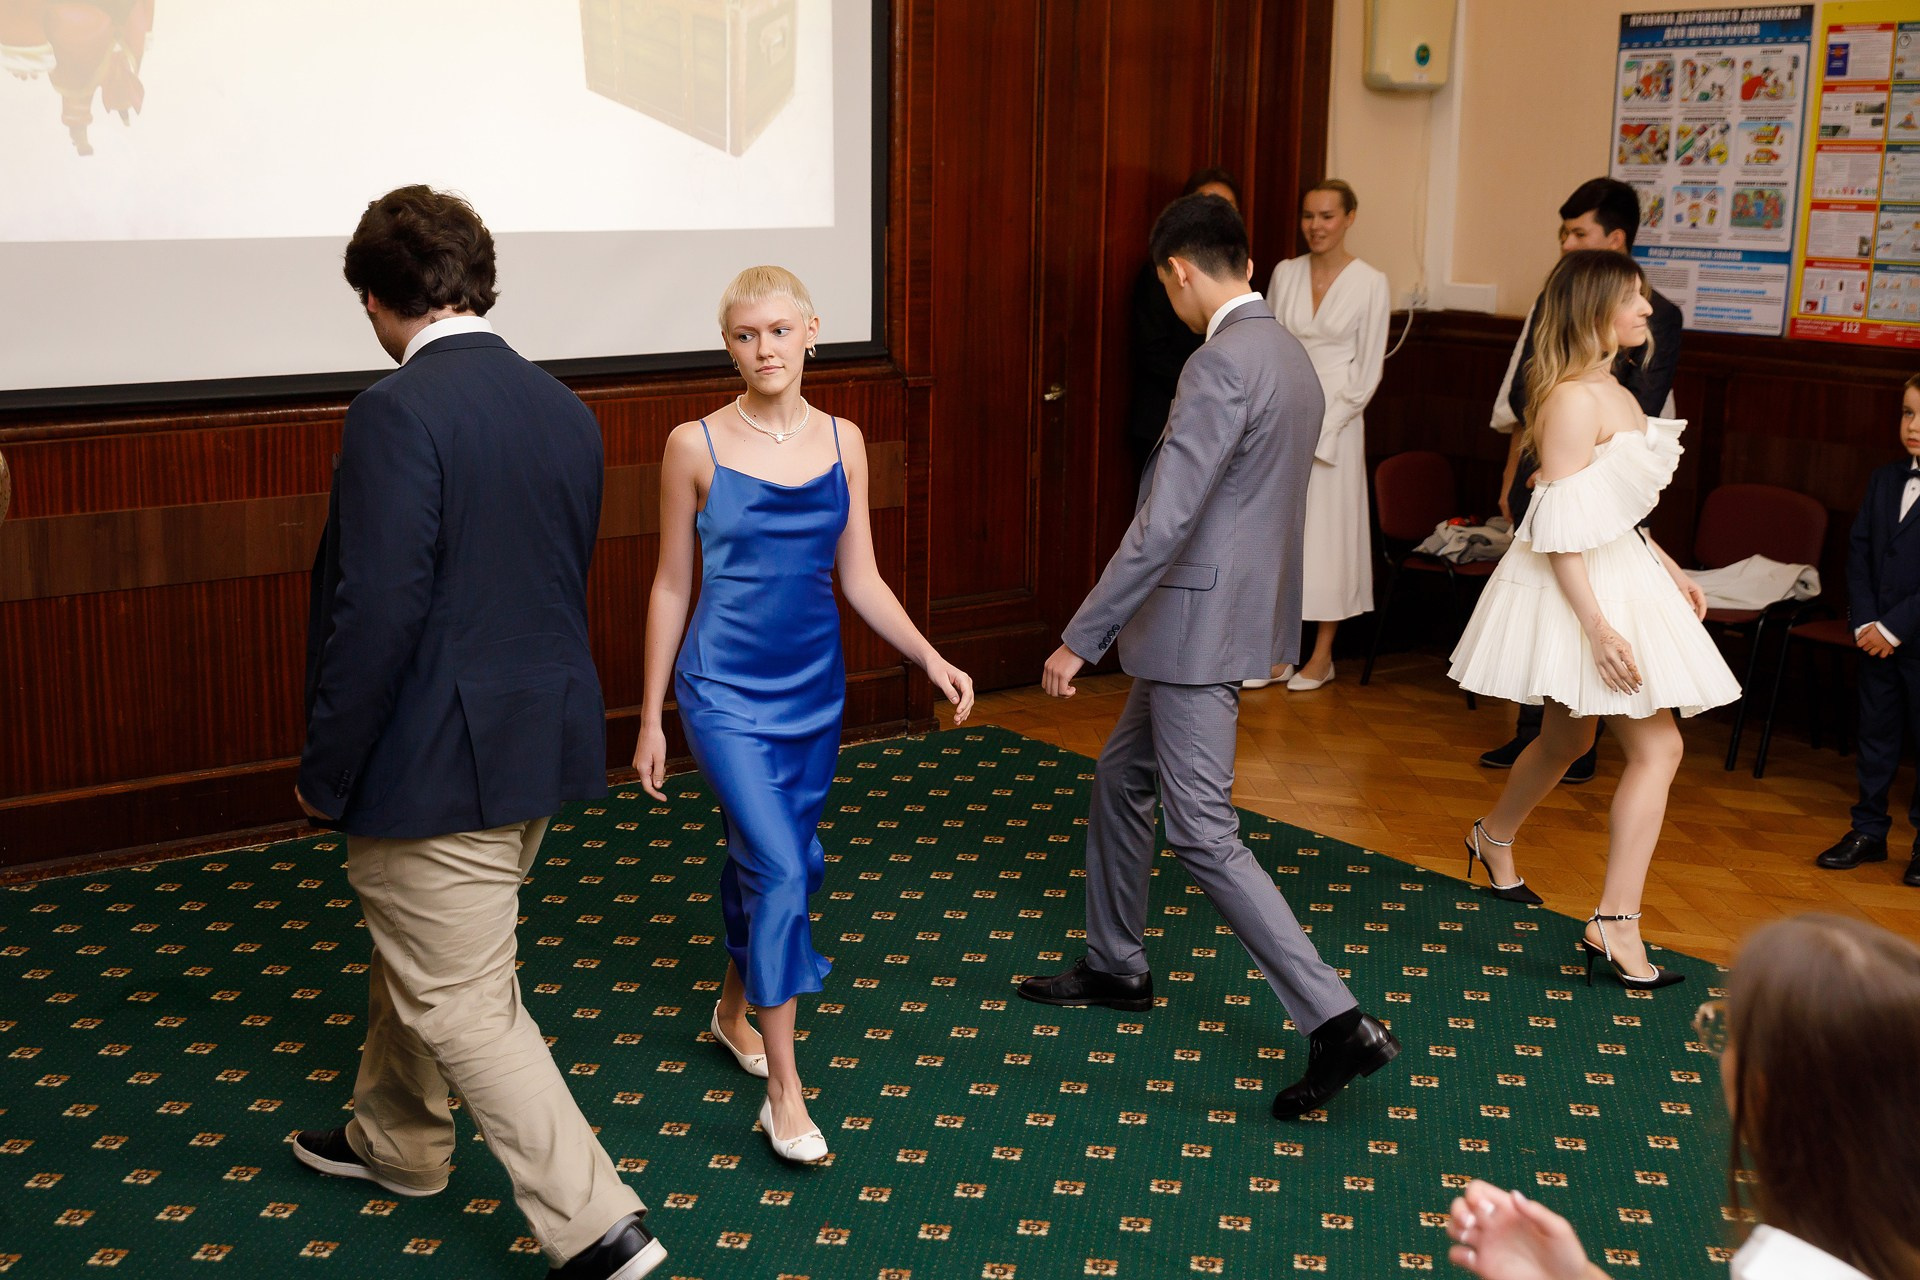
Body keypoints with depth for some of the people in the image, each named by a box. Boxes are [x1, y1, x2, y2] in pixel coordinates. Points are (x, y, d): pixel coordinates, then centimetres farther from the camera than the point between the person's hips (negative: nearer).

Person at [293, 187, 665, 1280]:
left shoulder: (399, 412, -20)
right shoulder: (565, 409, 6)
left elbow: (378, 613, -24)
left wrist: (325, 776, -13)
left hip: (441, 762, -9)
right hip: (543, 741, 9)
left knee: (461, 1004, 2)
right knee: (419, 952, 27)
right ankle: (398, 1141, 47)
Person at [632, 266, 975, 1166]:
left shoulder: (842, 441, 2)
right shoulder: (696, 446, -7)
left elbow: (860, 578, 7)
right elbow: (671, 585, -1)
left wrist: (929, 657, -7)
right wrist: (650, 718, 0)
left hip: (814, 688, 4)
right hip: (724, 689, -4)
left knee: (771, 860, 16)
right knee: (780, 868, -15)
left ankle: (734, 1009, 43)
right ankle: (784, 1091, -5)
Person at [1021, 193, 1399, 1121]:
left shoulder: (1222, 364, -21)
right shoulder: (1290, 355, 10)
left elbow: (1162, 525, -26)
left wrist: (1079, 639, -20)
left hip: (1202, 624, -10)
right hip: (1241, 610, 10)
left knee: (1202, 834, -6)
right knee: (1122, 778, 23)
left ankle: (1337, 1023, -6)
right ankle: (1117, 968, 37)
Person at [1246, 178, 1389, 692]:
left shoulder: (1371, 283, -5)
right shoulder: (1285, 274, 6)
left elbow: (1367, 371, -5)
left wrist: (1319, 429, -10)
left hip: (1334, 421, -3)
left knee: (1328, 533, 2)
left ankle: (1322, 655, 12)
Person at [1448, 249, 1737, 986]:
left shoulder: (1614, 393, 10)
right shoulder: (1574, 399, -20)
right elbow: (1560, 530, -23)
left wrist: (1668, 570, 19)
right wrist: (1599, 628, -27)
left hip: (1619, 572, 10)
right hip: (1579, 588, -10)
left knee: (1567, 738, 22)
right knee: (1657, 747, -12)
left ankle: (1494, 840, 45)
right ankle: (1615, 924, -11)